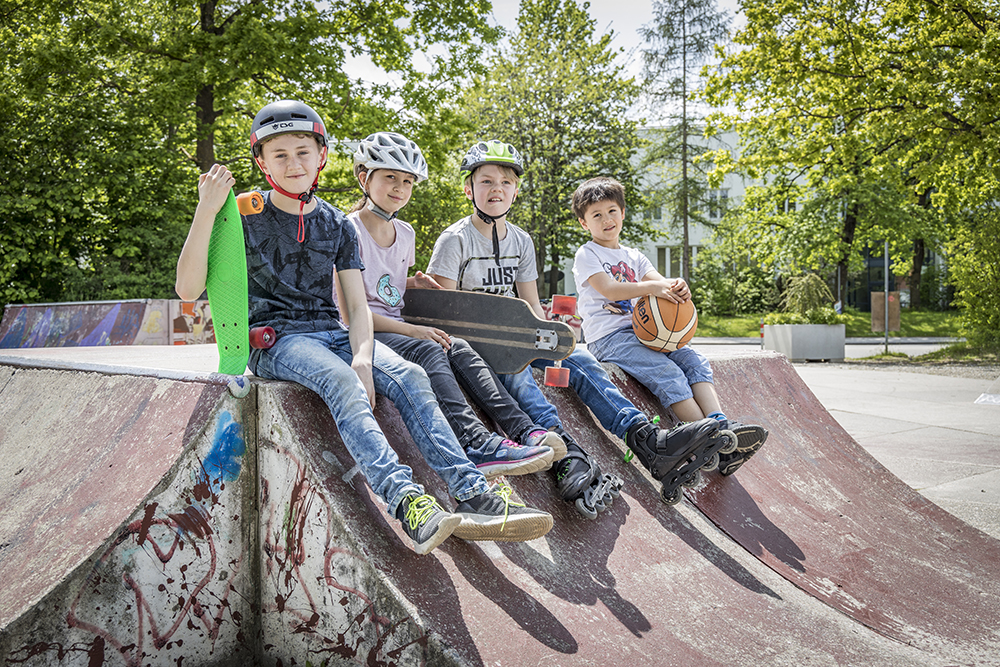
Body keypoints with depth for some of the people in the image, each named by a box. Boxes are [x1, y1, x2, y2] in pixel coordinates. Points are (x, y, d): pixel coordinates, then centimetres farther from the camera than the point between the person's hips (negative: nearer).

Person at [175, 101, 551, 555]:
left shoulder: (336, 225, 13)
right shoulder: (245, 216, 1)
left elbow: (358, 306, 7)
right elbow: (188, 289, -8)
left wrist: (362, 357, -13)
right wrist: (206, 211, -19)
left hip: (331, 335, 4)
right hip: (274, 338, -4)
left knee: (409, 377, -23)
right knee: (341, 381, -35)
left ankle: (472, 493, -31)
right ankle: (405, 501, -50)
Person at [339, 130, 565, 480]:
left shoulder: (406, 233, 15)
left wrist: (415, 284, 6)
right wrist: (412, 330, -22)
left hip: (399, 329, 6)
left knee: (459, 349, -21)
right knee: (428, 351, -33)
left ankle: (524, 429, -34)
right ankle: (476, 444, -48)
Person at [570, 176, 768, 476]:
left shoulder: (633, 256, 23)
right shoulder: (586, 255, 2)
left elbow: (659, 283, 8)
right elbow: (609, 289, -15)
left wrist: (676, 286, -17)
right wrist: (650, 287, -26)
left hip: (641, 330, 7)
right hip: (608, 337, -7)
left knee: (695, 361, -13)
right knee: (667, 373, -26)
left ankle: (721, 425, -25)